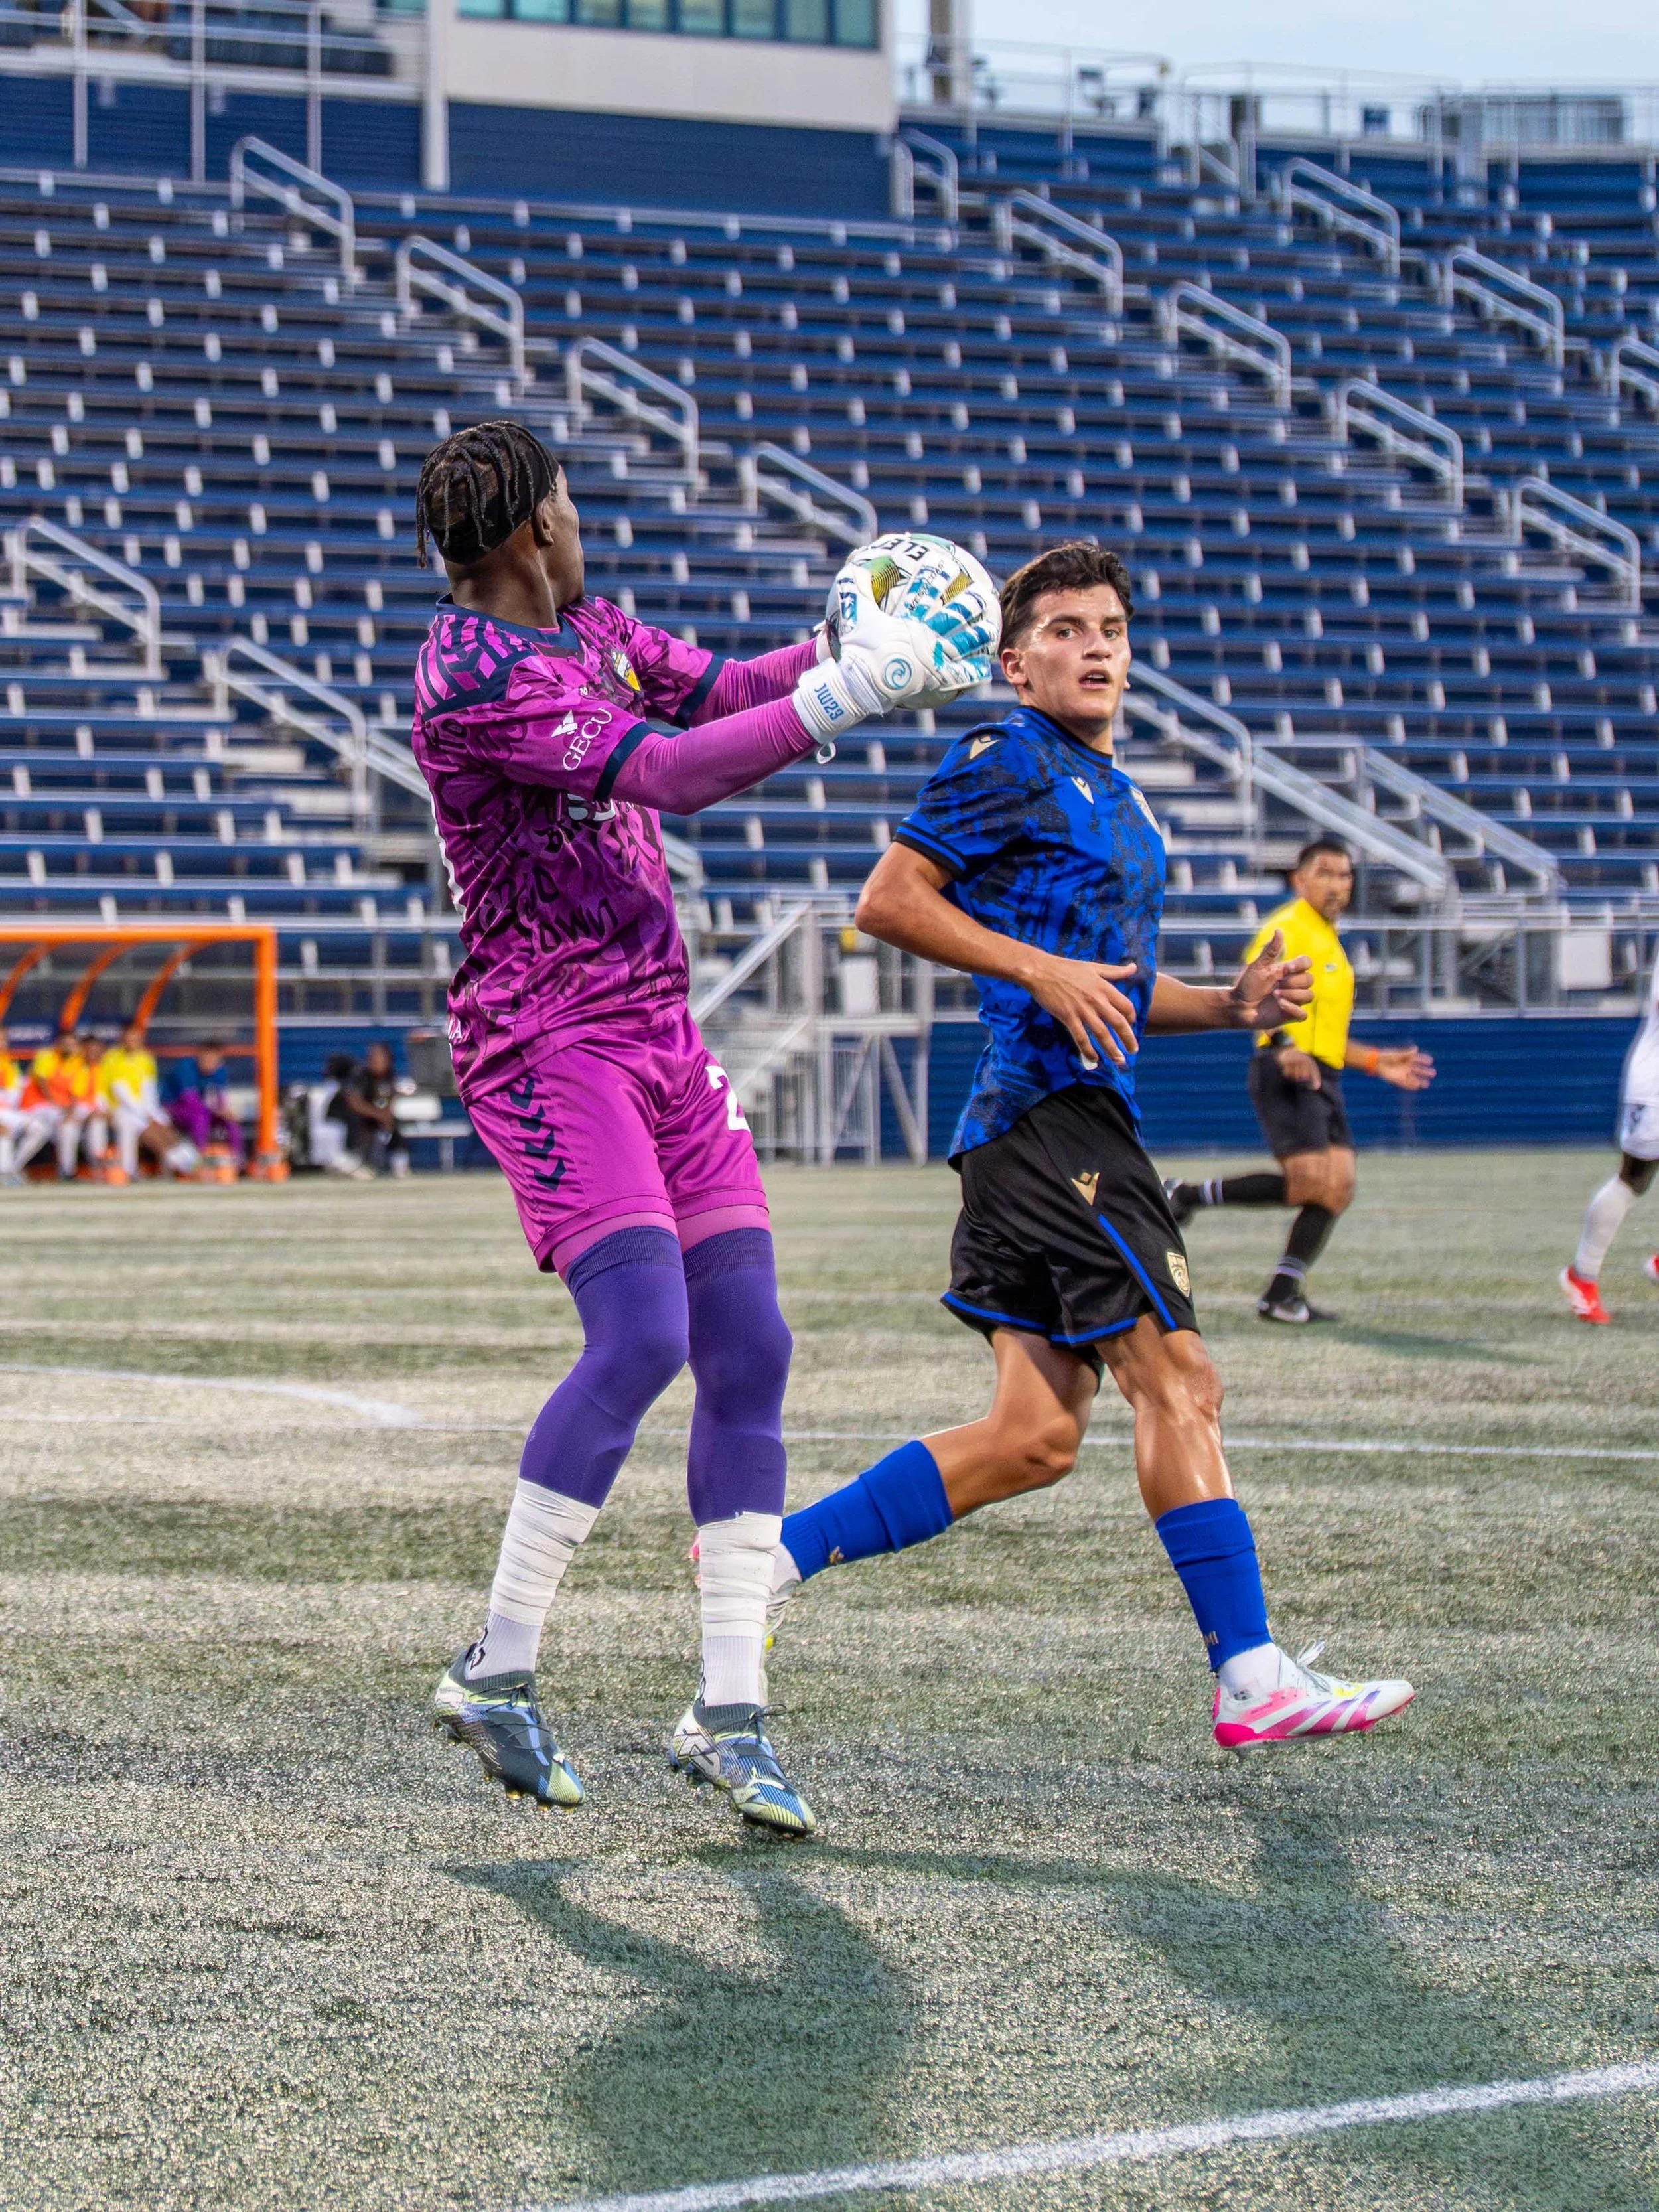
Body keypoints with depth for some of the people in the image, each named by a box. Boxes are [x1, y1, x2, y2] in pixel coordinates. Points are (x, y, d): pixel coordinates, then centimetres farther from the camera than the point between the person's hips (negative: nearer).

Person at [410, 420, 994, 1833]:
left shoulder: (586, 630, 13)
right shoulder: (470, 676, -16)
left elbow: (721, 690, 22)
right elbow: (669, 776, -24)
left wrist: (848, 647, 4)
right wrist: (842, 696, -24)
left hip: (662, 1034, 9)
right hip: (547, 1045, -9)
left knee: (749, 1353, 1)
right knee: (642, 1335, -21)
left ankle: (729, 1712, 4)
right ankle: (497, 1673, -8)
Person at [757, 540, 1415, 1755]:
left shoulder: (1115, 794, 24)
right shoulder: (1006, 761, -4)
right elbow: (888, 899, -11)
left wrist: (1233, 1004, 14)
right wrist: (1043, 968, -18)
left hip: (1077, 1119, 10)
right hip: (1051, 1106, -10)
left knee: (1036, 1436, 6)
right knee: (1178, 1379, -10)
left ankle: (773, 1554, 10)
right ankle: (1252, 1678, -8)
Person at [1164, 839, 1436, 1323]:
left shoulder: (1328, 942, 26)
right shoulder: (1288, 928, -5)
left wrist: (1375, 1061, 28)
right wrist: (1284, 1046, -37)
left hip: (1323, 1079, 9)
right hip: (1287, 1075, -9)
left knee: (1337, 1188, -2)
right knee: (1311, 1183, -20)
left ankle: (1282, 1295, -1)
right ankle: (1189, 1195, -7)